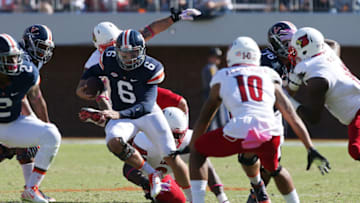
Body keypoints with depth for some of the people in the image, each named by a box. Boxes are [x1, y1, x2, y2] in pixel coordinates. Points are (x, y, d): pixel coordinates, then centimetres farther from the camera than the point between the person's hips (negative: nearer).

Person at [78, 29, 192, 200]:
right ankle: (151, 174, -11)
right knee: (114, 142, -32)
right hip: (121, 116, 2)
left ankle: (192, 197, 15)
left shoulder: (151, 69, -26)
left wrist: (119, 114, -47)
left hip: (148, 114, -2)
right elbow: (92, 73, 8)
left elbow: (146, 105, -33)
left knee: (171, 157, -8)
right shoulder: (109, 59, -16)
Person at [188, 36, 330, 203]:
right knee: (273, 168, 37)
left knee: (198, 151, 22)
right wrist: (310, 149, 24)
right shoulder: (269, 78, 28)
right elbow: (292, 117, 24)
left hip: (239, 131, -3)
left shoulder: (222, 78, 24)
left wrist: (191, 147, 38)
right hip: (271, 132, 3)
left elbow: (203, 120, 28)